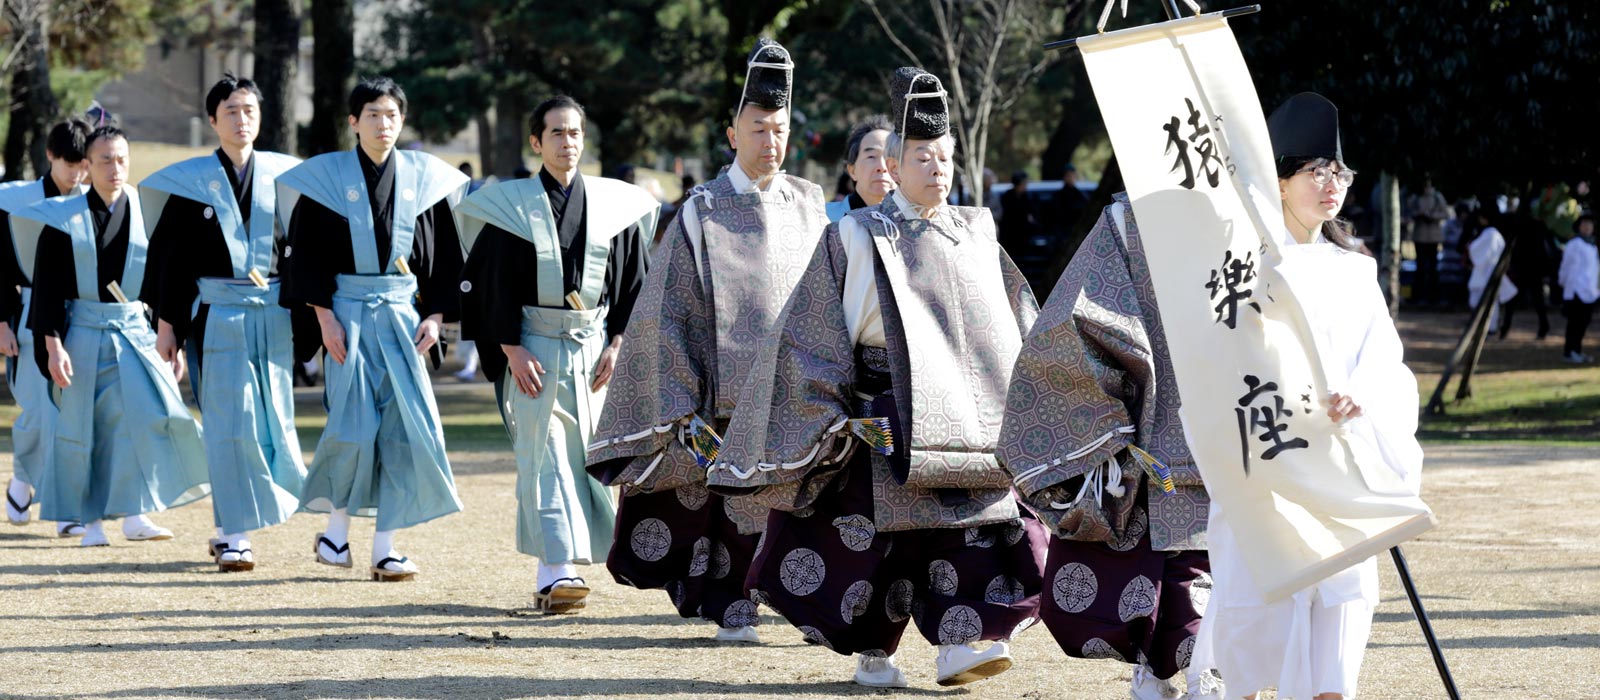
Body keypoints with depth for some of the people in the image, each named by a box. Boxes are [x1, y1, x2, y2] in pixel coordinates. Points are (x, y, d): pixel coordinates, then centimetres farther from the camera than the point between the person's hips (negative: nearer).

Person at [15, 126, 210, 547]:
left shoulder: (143, 216, 4)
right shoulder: (63, 219, -1)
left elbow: (163, 284, 8)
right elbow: (47, 289, -2)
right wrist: (53, 346, -11)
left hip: (133, 334, 1)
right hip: (82, 334, -1)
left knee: (145, 416, -15)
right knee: (83, 428, 3)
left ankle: (134, 515, -12)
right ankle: (90, 520, 15)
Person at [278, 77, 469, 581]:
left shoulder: (423, 179, 7)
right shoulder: (327, 176, 0)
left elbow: (445, 255, 9)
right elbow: (305, 252, -2)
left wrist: (436, 316, -1)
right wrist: (325, 316, -11)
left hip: (404, 316, 2)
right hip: (347, 314, -2)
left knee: (407, 425, -5)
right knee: (354, 424, -8)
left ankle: (385, 546, 0)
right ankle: (336, 526, 13)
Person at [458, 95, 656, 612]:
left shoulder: (613, 206, 7)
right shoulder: (511, 206, 0)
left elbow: (633, 283, 9)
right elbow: (490, 285, -3)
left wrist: (617, 346, -1)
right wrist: (511, 351, -11)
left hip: (594, 348, 3)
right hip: (533, 348, -3)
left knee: (586, 456, 3)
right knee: (545, 457, -10)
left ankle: (557, 572, 13)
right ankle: (555, 571, -16)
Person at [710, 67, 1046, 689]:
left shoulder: (977, 234, 13)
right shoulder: (860, 237, 1)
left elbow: (1018, 324, 19)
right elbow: (815, 331, -1)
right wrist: (832, 408, -5)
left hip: (967, 417, 4)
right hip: (886, 414, -3)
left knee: (976, 523, -9)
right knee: (880, 530, -2)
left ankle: (958, 644, -11)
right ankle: (870, 651, 11)